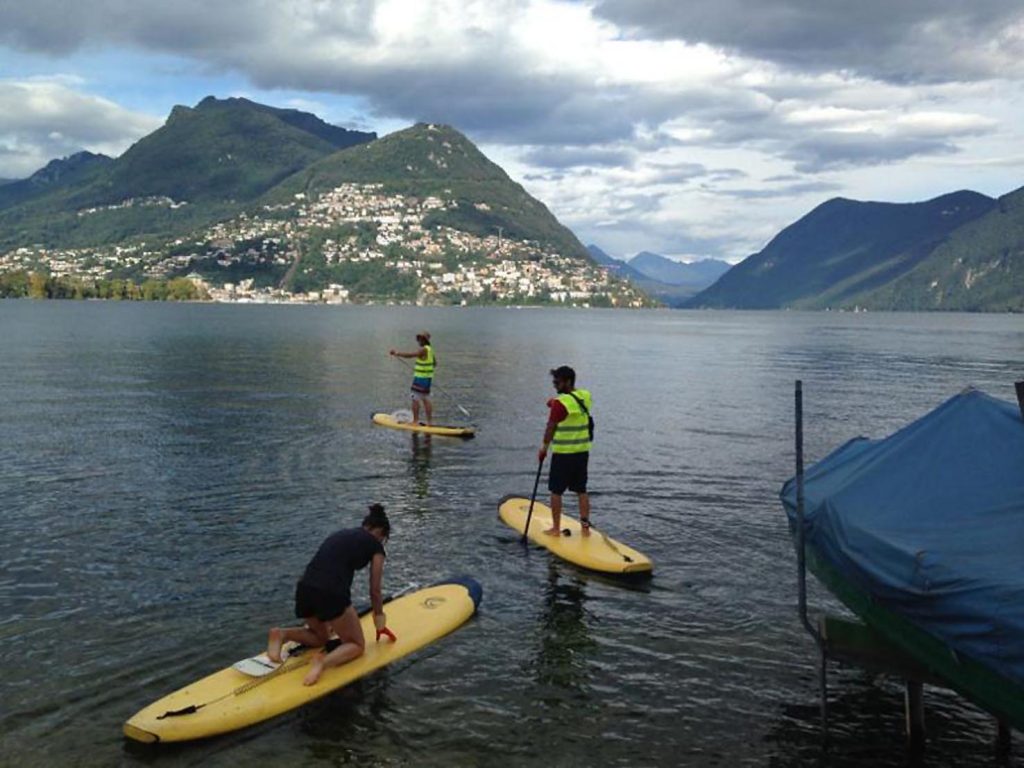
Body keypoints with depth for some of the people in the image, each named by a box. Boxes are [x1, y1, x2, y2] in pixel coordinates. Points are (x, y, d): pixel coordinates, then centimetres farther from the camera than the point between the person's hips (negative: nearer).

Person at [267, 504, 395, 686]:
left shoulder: (339, 535, 27)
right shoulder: (375, 545, 10)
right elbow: (375, 590, 11)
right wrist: (379, 617, 31)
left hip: (304, 590, 6)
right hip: (331, 594, -6)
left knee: (320, 637, 30)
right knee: (357, 645, 13)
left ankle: (282, 634, 3)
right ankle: (324, 662, -17)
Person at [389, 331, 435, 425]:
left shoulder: (423, 350, -16)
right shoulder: (430, 349, 13)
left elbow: (410, 355, -26)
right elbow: (435, 363, 22)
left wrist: (397, 353, -22)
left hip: (420, 378, -9)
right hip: (428, 378, 9)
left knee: (415, 399, -5)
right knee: (426, 399, 13)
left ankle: (416, 421, -4)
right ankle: (430, 422, 15)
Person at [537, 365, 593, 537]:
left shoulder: (560, 403, -18)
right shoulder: (585, 396, 4)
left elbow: (551, 427, -13)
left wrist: (544, 447, -1)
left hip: (563, 453, -7)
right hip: (583, 451, 7)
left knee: (556, 491, 5)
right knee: (581, 490, 13)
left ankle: (556, 528, 11)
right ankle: (585, 526, 15)